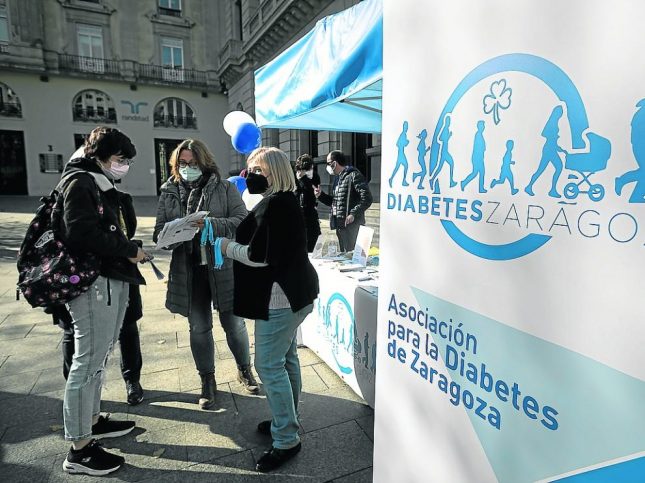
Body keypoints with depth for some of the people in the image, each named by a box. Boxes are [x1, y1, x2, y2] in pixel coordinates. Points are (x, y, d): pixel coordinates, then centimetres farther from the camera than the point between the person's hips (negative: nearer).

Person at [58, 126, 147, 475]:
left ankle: (91, 420, 34)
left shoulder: (102, 185, 20)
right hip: (93, 283, -10)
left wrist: (129, 249, 4)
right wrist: (128, 249, -13)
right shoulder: (80, 183, -9)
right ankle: (79, 449, 7)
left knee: (99, 356, 19)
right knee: (88, 360, -4)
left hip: (112, 280, 10)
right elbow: (83, 233, -22)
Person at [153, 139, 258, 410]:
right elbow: (159, 230, 7)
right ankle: (207, 381, 31)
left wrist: (210, 224, -24)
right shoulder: (169, 193, 7)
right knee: (199, 328, 12)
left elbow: (241, 221, -9)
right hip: (188, 271, 2)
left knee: (234, 324, 10)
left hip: (223, 268, -2)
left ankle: (244, 370, 34)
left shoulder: (224, 188, -2)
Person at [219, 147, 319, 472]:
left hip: (280, 296, -11)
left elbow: (258, 256, -21)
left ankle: (286, 439, 9)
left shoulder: (273, 205, -19)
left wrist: (227, 247, -6)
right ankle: (286, 420, 34)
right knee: (286, 357, 19)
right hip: (293, 291, 11)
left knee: (269, 365, -3)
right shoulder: (286, 201, 14)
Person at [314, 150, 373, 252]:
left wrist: (353, 214, -23)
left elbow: (367, 198, -16)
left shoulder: (354, 175, -9)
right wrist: (321, 195, 13)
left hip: (351, 225, -9)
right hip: (340, 225, 9)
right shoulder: (338, 179, 20)